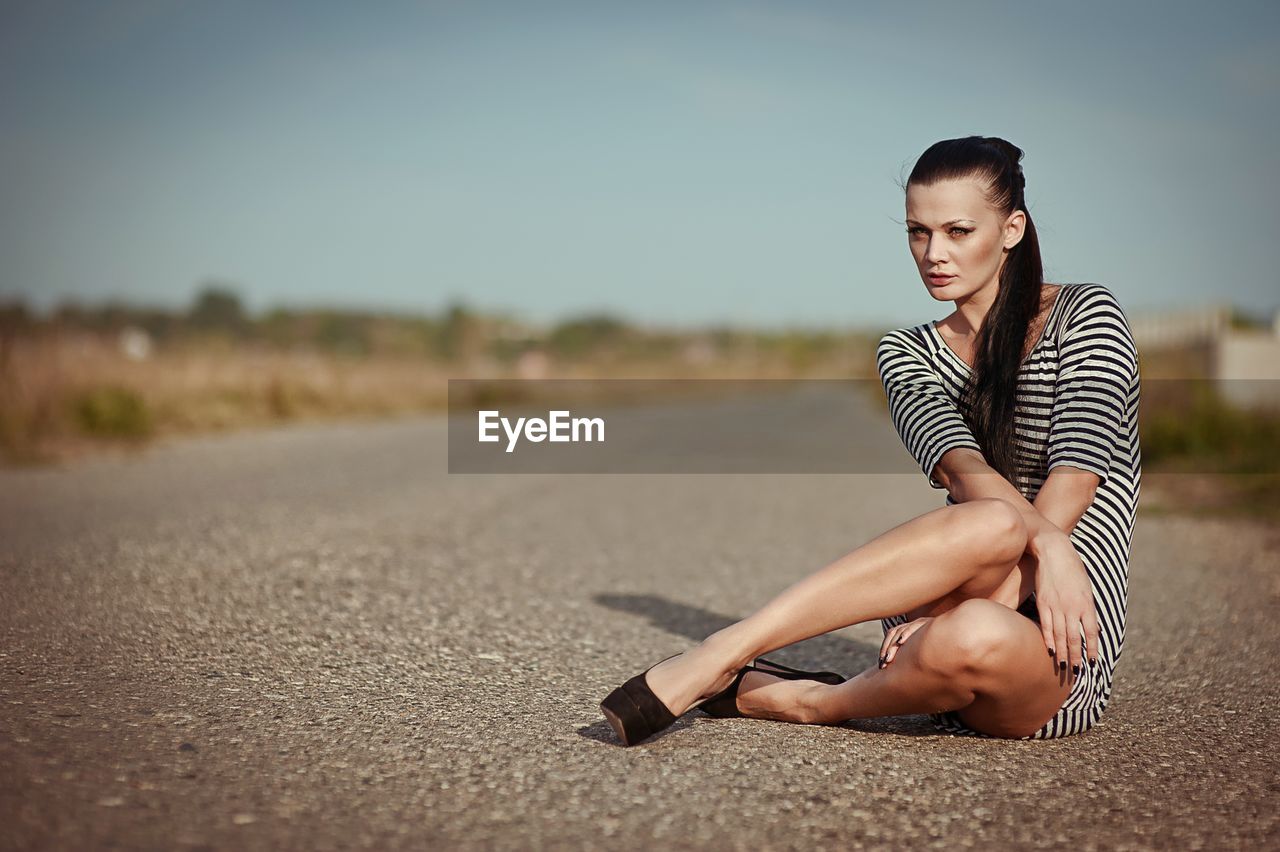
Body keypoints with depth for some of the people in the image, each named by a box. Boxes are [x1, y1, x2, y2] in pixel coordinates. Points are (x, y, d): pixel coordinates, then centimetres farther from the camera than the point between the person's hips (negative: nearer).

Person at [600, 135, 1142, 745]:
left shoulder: (1084, 316, 1)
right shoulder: (907, 353, 11)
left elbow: (1076, 473, -14)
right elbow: (957, 464, -10)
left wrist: (966, 602, -24)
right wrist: (1044, 539, -30)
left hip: (1060, 662, -2)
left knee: (973, 638, -41)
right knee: (990, 524, -36)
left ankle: (805, 701, -17)